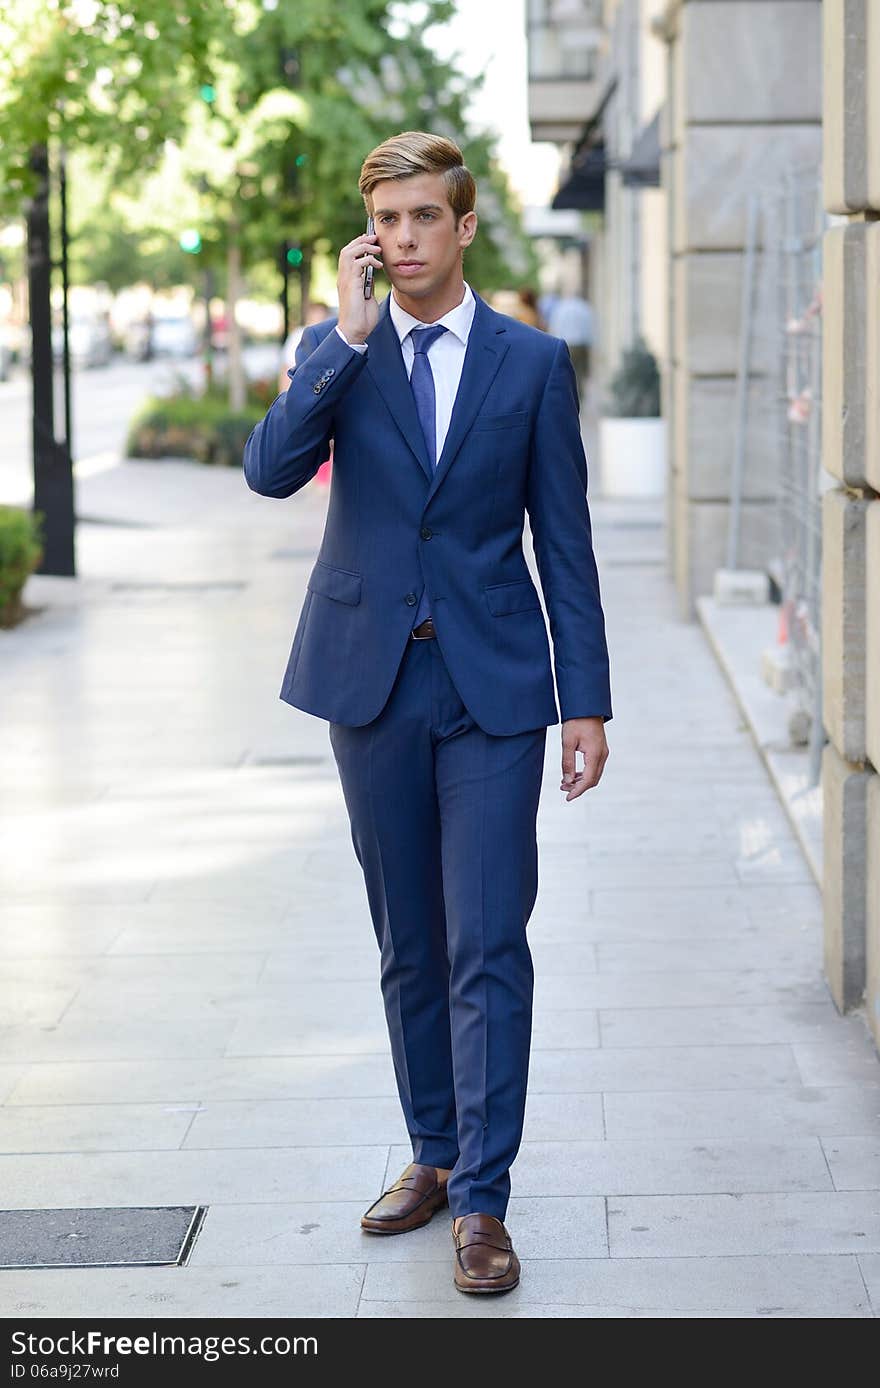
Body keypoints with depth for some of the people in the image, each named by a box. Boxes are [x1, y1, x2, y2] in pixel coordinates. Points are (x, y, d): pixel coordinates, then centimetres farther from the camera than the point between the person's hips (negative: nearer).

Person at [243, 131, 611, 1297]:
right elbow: (270, 470, -12)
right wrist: (348, 340, -17)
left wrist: (587, 701, -1)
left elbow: (564, 541, 3)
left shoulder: (533, 361, 2)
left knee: (488, 946, -7)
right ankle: (433, 1155, 27)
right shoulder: (335, 350, 6)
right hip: (373, 679, 2)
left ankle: (481, 1200, -1)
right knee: (410, 947, 12)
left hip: (493, 685, -2)